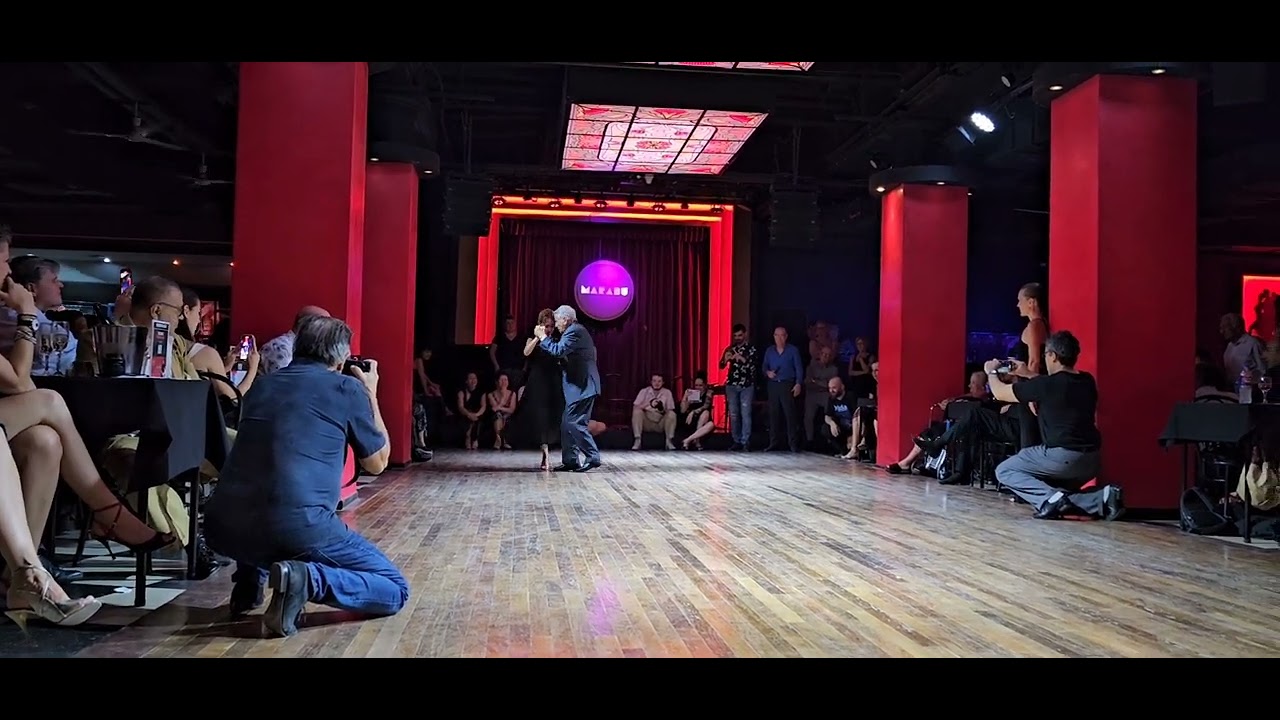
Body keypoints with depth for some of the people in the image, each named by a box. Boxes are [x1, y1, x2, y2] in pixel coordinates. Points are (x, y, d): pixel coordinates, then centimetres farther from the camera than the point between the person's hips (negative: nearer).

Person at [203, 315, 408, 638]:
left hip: (223, 525, 6)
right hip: (297, 527, -6)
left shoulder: (262, 384, 20)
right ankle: (308, 580, -14)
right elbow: (377, 463, 17)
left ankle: (250, 581, 21)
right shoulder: (347, 388, 6)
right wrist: (370, 394, 27)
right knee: (395, 590, 9)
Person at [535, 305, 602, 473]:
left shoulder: (574, 331, -13)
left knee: (575, 423, -11)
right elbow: (561, 351, 21)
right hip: (580, 385, 11)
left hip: (581, 386, -11)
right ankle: (570, 461, 15)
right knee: (567, 424, 12)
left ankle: (592, 457, -9)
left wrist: (543, 337, -10)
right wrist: (545, 338, 15)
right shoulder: (576, 330, 21)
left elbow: (558, 351, -22)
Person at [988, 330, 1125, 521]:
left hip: (1062, 457, -7)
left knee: (1004, 471, 8)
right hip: (1093, 461, 7)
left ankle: (1051, 498, -14)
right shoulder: (1087, 381, 10)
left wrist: (992, 372, 22)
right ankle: (1101, 498, 3)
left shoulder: (1046, 385, -10)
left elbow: (1000, 393, 2)